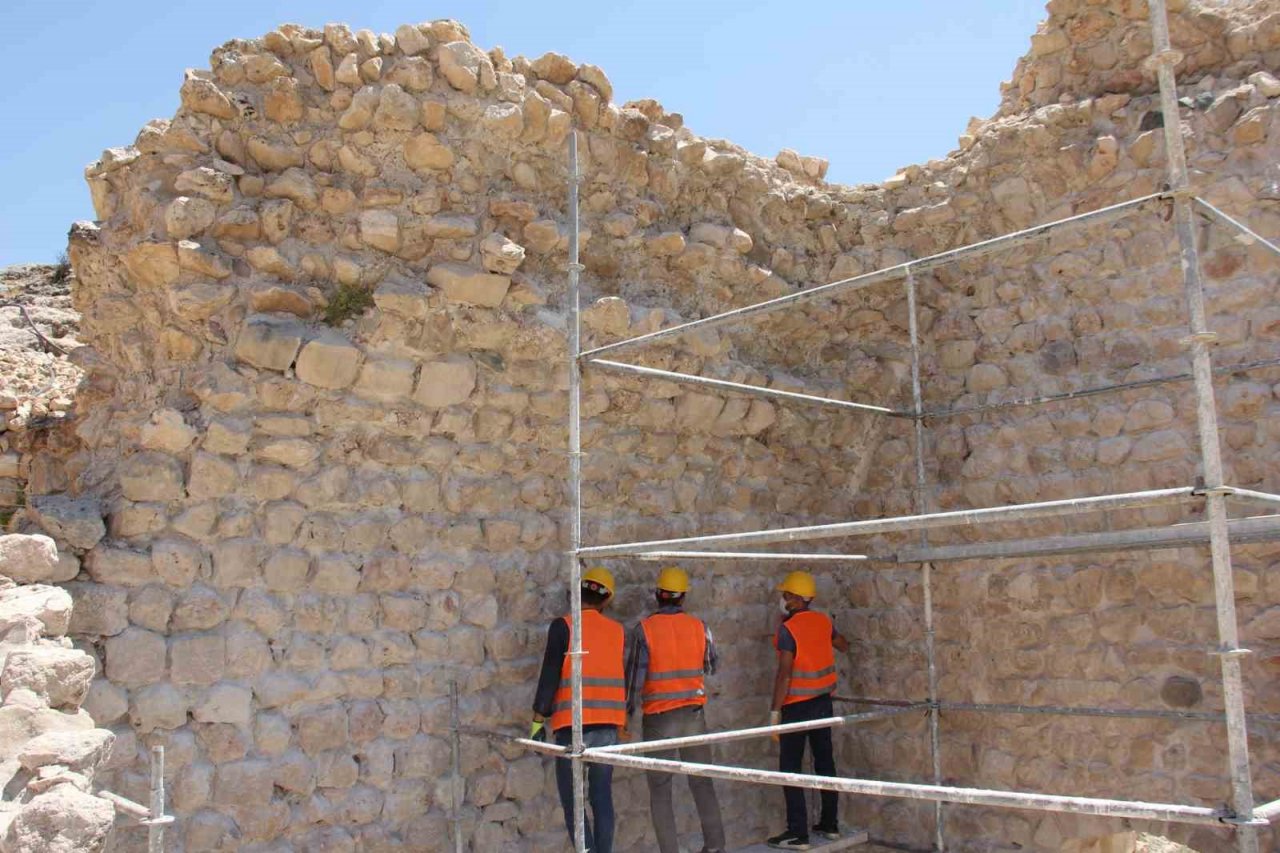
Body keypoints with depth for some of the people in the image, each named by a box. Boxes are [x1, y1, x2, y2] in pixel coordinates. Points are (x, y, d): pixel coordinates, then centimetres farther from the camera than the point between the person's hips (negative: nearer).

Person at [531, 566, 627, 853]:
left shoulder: (564, 626, -6)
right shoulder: (617, 631, 7)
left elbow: (550, 675, -9)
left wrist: (538, 719, -4)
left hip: (573, 725, -4)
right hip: (608, 725, 4)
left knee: (571, 799, 4)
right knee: (602, 796, 12)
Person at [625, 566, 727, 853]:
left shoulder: (644, 629, -10)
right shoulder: (699, 627, -2)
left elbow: (635, 676, -8)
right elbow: (710, 666, 12)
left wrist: (628, 711, 4)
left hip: (658, 718, -3)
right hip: (694, 714, 3)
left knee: (660, 789, 7)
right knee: (702, 782, 14)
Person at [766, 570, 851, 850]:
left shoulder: (787, 629, -16)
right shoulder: (823, 621, 3)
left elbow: (784, 674, -20)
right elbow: (844, 646, 22)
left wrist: (775, 711, -16)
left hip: (797, 706, -7)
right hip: (823, 701, 7)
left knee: (790, 768, -1)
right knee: (825, 761, 14)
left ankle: (797, 834, -1)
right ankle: (830, 823, 23)